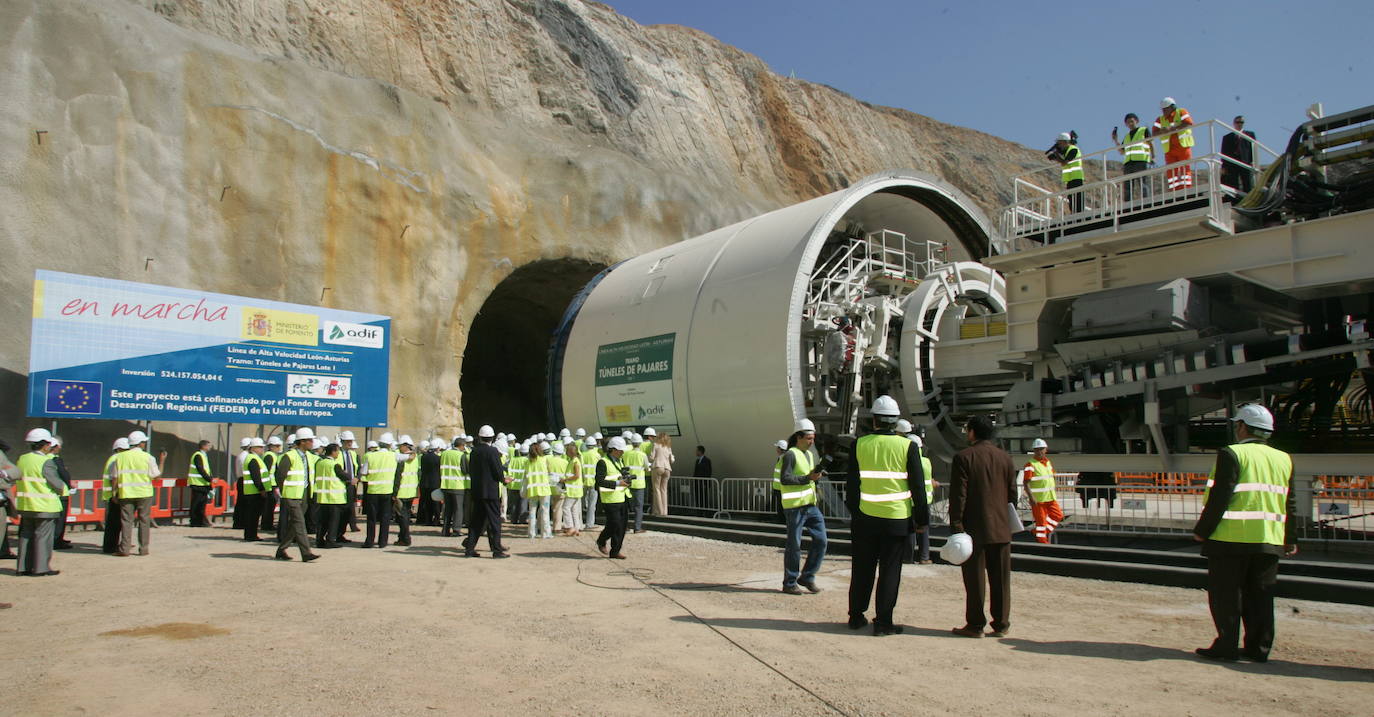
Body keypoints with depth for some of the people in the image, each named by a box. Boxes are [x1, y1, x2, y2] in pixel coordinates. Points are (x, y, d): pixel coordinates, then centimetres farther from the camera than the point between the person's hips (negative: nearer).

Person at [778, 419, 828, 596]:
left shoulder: (810, 455, 18)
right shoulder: (790, 455, -9)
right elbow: (784, 479, -18)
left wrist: (817, 475, 8)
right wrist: (808, 478, -22)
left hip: (810, 505, 8)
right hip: (795, 506, -8)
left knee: (820, 539, 3)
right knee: (794, 545, -1)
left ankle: (807, 577, 15)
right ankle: (789, 584, 10)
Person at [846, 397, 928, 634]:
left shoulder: (859, 445, -2)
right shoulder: (908, 446, -7)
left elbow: (851, 484, 3)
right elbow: (918, 487, -4)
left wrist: (854, 512, 15)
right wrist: (922, 519, 5)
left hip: (865, 518, 2)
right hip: (897, 520, -2)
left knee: (862, 569, 13)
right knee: (889, 571, 5)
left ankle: (856, 616, 22)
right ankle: (883, 622, 8)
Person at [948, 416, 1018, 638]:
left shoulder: (963, 457, -9)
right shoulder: (1005, 458, 7)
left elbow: (958, 495, -12)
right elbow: (1012, 494, 11)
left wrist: (955, 526, -9)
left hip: (974, 529, -4)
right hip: (1001, 528, 4)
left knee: (974, 578, 2)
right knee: (1000, 578, 9)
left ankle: (975, 625, 7)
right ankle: (1001, 624, 14)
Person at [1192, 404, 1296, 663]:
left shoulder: (1231, 454, -9)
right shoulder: (1284, 459, 10)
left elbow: (1219, 498, -14)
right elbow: (1290, 504, 13)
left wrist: (1202, 530, -8)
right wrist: (1290, 539, 22)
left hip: (1231, 538, -6)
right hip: (1269, 541, 6)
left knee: (1225, 594, 2)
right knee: (1260, 596, 12)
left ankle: (1226, 646, 4)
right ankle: (1258, 648, 15)